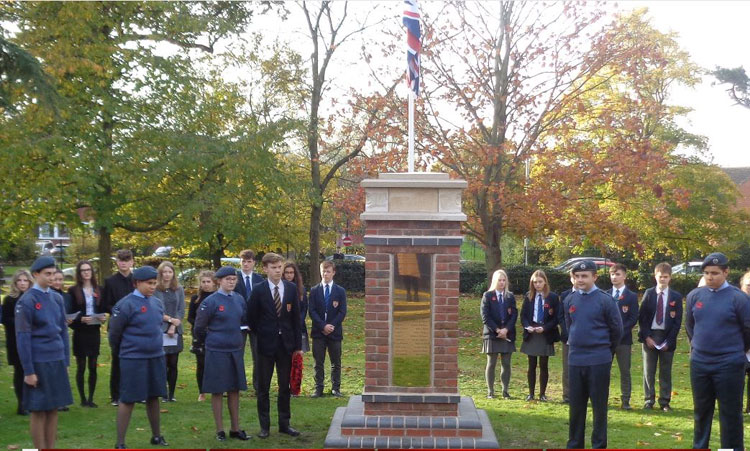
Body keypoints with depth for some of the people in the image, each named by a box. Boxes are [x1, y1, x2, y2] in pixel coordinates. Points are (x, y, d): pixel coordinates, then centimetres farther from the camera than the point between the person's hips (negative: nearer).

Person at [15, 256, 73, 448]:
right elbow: (22, 338, -11)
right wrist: (28, 371, -12)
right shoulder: (26, 301, -11)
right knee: (38, 411, 3)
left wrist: (66, 361, 11)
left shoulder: (57, 298, 8)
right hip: (38, 363, -6)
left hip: (57, 362, 6)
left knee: (53, 408, 11)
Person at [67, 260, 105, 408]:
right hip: (80, 333, -3)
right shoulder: (73, 290, -3)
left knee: (93, 367, 4)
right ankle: (83, 399, 10)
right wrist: (80, 319, -21)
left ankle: (91, 398, 12)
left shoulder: (98, 290, 8)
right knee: (81, 367, 3)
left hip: (94, 332, 3)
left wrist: (102, 317, -8)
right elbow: (69, 313, -4)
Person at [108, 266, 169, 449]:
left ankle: (156, 436, 30)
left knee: (153, 397, 16)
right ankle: (120, 443, 8)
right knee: (128, 400, 0)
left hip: (156, 358, 6)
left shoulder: (157, 303, 7)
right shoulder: (126, 304, -14)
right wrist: (120, 352, 7)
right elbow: (114, 332, -6)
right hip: (133, 360, -6)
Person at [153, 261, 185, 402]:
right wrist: (170, 319, -11)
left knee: (173, 364, 4)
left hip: (175, 331, 3)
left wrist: (173, 327, -6)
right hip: (160, 331, -3)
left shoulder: (179, 290, 9)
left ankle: (172, 394, 9)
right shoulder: (155, 290, -2)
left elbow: (181, 311, 6)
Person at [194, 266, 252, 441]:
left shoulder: (239, 300, 4)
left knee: (235, 389, 10)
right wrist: (204, 342, 9)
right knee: (217, 390, 3)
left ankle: (235, 428, 19)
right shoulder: (210, 301, -11)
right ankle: (220, 430, 11)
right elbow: (199, 327, -4)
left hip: (236, 350, 5)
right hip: (216, 352, -5)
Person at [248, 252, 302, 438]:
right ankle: (264, 425, 14)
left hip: (286, 344, 2)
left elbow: (296, 318, 4)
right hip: (266, 344, -2)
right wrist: (262, 334, 2)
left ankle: (284, 423, 20)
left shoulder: (291, 288, 2)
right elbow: (252, 317, 2)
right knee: (263, 387, 5)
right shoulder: (258, 290, -5)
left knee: (285, 386, 9)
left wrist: (298, 345, 2)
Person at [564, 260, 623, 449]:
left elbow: (616, 329, 0)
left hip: (599, 361, -4)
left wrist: (605, 350, 10)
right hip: (575, 360, 4)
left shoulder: (605, 300, -9)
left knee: (599, 405, 4)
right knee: (576, 405, 11)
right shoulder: (570, 299, 4)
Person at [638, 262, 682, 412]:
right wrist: (646, 337, -9)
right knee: (648, 371, 5)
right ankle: (649, 400, 13)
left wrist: (669, 341, -9)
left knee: (666, 371, 5)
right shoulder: (648, 294, 4)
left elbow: (677, 321, -1)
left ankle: (665, 402, 12)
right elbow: (642, 318, 1)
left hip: (667, 338, -1)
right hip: (649, 336, 1)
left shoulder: (676, 297, 1)